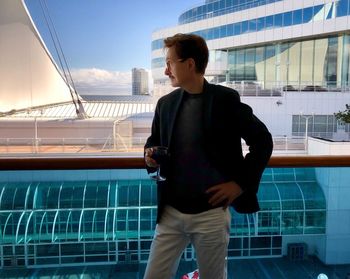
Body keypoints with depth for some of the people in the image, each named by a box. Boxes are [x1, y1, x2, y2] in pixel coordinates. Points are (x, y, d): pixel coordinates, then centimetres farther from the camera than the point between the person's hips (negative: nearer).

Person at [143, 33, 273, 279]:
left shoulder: (225, 99, -9)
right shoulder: (165, 103, 5)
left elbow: (263, 140, -4)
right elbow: (155, 140, 18)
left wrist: (241, 183, -9)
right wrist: (150, 154, -5)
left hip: (211, 213, -3)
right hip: (171, 213, 4)